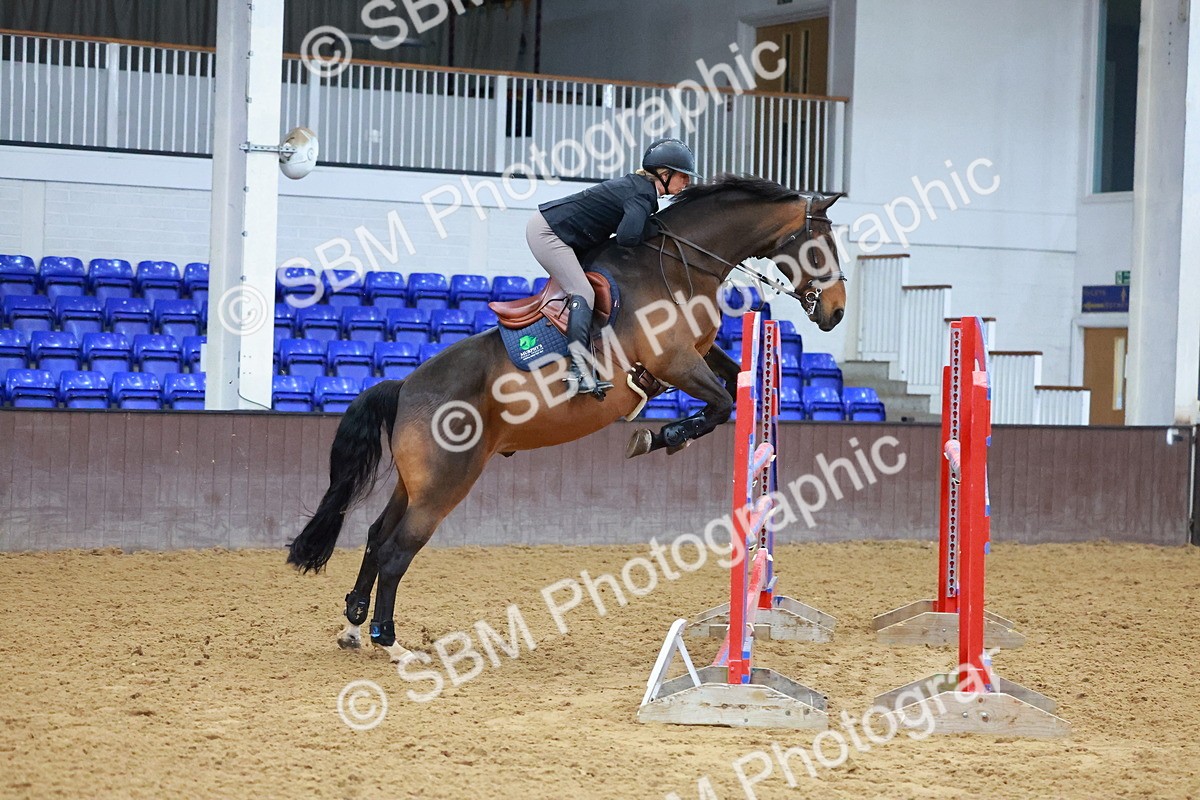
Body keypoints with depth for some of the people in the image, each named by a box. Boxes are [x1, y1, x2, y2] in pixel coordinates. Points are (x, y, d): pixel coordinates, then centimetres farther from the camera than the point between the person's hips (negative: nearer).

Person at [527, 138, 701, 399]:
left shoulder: (641, 186, 11)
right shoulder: (642, 195, -18)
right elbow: (628, 237, -32)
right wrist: (658, 226, -15)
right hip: (545, 232, -11)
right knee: (583, 293, -18)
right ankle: (579, 368, -25)